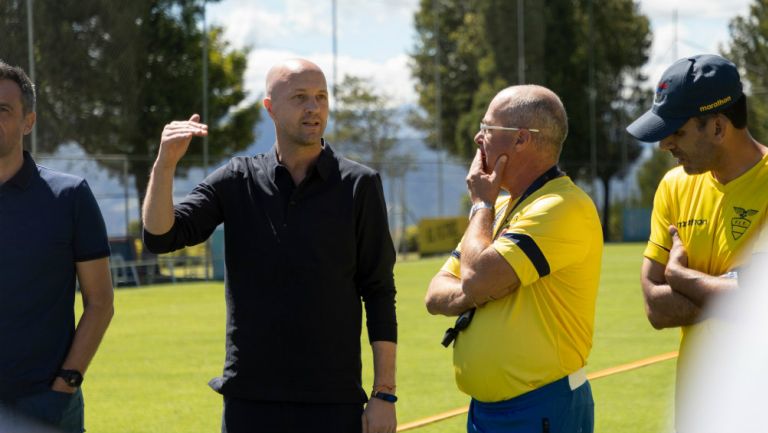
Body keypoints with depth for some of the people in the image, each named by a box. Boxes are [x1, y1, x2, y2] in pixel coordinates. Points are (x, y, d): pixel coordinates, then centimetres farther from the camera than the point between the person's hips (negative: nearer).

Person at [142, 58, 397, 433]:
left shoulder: (358, 185, 0)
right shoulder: (237, 181, 5)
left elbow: (379, 293, 0)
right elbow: (159, 237, -3)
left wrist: (384, 394, -5)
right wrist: (165, 163, -20)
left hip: (333, 402, -1)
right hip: (250, 401, 2)